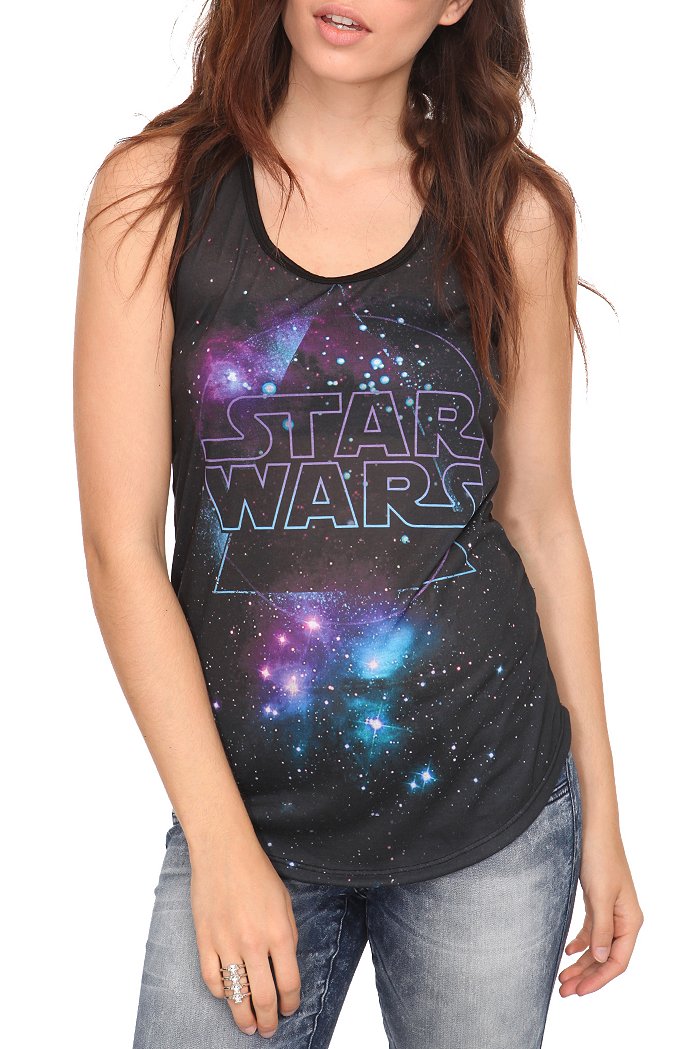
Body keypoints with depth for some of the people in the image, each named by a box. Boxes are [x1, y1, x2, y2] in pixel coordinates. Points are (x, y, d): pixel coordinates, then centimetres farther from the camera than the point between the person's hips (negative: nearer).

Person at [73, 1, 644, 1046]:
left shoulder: (513, 214, 0)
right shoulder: (157, 187, -4)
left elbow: (539, 520, 6)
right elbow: (121, 542, -6)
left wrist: (600, 813, 8)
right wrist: (222, 842, -9)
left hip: (496, 814, 1)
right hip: (246, 809, -1)